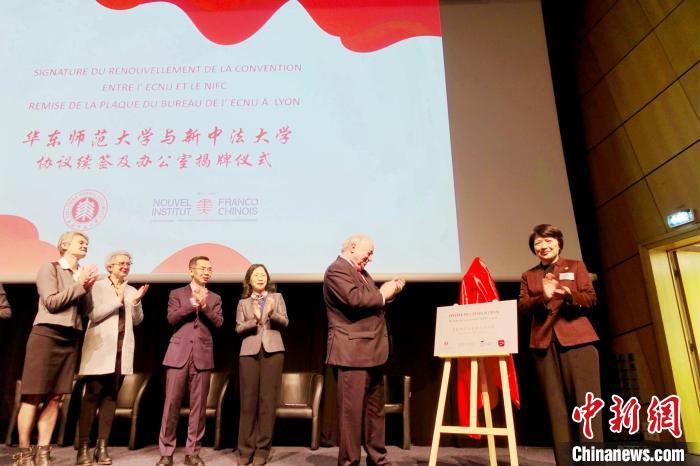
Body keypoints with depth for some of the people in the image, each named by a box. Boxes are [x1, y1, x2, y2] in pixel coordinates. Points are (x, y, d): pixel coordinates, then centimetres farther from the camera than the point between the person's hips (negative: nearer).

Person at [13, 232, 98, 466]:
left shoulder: (83, 274, 14)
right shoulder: (49, 268, 0)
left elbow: (83, 310, 12)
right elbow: (51, 302, -11)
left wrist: (87, 288, -2)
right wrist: (79, 285, -10)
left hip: (70, 339, 5)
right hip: (46, 335, -5)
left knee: (55, 398, 4)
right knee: (33, 397, -2)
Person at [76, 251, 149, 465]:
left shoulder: (132, 291, 14)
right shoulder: (97, 287, 2)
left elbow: (137, 320, 11)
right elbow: (93, 315, -9)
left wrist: (136, 302, -5)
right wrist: (117, 301, -15)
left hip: (121, 351, 4)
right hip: (100, 349, -4)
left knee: (111, 397, 5)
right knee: (92, 395, -6)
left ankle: (102, 446, 8)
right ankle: (83, 446, 1)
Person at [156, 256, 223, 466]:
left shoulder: (214, 298, 15)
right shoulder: (177, 294, 11)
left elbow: (219, 322, 0)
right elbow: (172, 318, -4)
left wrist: (204, 305, -11)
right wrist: (193, 302, -10)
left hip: (202, 356, 1)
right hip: (179, 354, -1)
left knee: (198, 405, 2)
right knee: (172, 403, -2)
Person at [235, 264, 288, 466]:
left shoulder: (276, 297, 11)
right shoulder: (243, 302, 12)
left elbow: (285, 322, 3)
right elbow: (238, 328, 4)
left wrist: (272, 313, -16)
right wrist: (254, 320, -14)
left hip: (272, 350, 0)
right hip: (249, 351, 1)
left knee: (268, 399, -2)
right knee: (248, 400, 0)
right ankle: (245, 449, 8)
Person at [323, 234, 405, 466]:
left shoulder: (361, 272, 19)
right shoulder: (337, 270, -12)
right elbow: (355, 299, -26)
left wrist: (388, 292, 4)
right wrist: (382, 294, -12)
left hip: (371, 351, 10)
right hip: (352, 352, -10)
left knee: (375, 408, 17)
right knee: (352, 410, -2)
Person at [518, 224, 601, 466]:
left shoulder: (576, 266, 13)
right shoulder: (529, 275, 16)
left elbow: (591, 299, 3)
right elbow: (522, 306, 4)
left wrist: (569, 295, -18)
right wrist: (543, 298, -16)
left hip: (577, 339, -1)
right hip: (544, 343, 2)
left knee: (586, 401, -5)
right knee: (556, 405, 2)